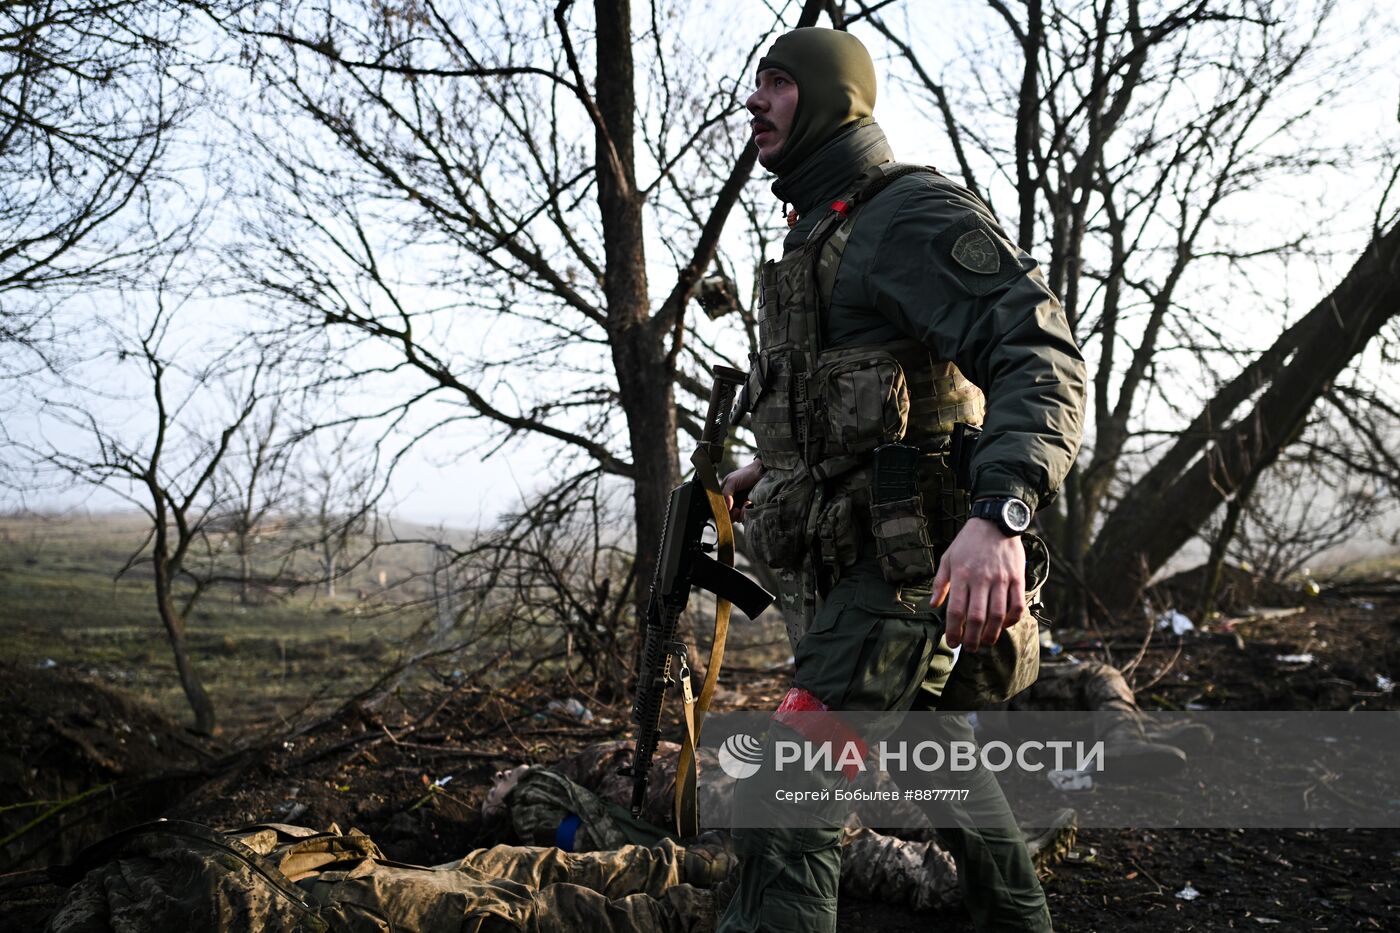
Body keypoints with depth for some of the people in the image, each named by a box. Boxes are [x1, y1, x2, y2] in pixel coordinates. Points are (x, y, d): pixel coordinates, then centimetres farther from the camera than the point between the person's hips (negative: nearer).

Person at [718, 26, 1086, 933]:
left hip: (899, 563, -11)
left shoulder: (913, 213, -13)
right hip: (841, 558, 11)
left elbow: (1041, 357, -26)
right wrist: (770, 464, 23)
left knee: (786, 817, -17)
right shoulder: (814, 235, 18)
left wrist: (998, 516, -40)